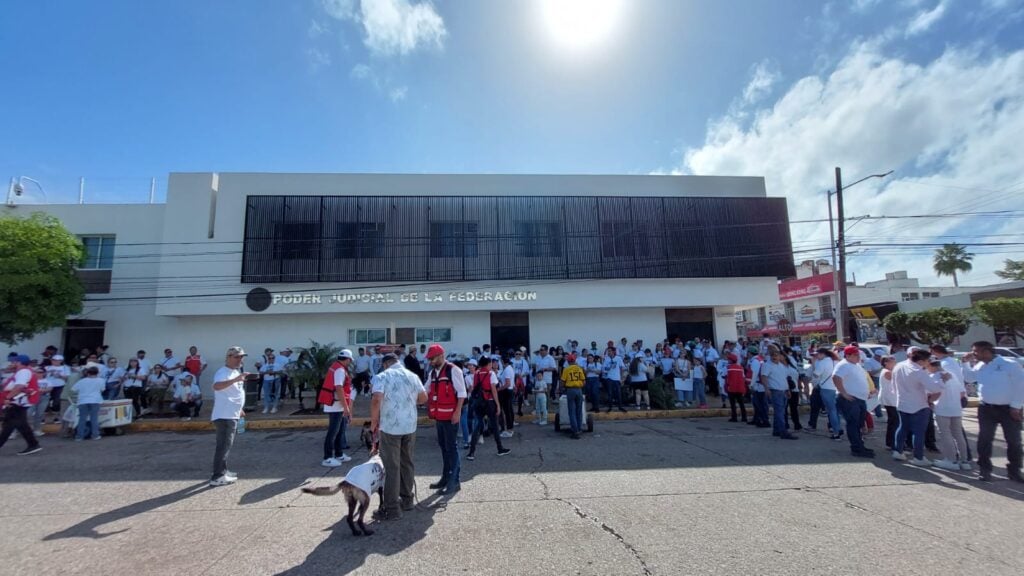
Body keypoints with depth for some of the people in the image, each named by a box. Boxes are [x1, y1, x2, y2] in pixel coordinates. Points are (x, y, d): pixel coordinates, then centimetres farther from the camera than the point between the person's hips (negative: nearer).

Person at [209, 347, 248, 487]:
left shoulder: (235, 372, 15)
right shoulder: (223, 372, -16)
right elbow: (216, 386, -37)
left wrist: (239, 409, 27)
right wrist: (236, 379, -48)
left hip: (231, 415, 10)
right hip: (224, 416, -10)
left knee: (226, 445, 17)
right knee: (224, 445, -8)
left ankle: (223, 471, 27)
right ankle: (217, 477, -4)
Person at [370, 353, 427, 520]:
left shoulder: (382, 376, -7)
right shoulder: (413, 376, 7)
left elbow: (376, 400, -19)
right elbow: (423, 398, 11)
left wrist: (373, 422, -6)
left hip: (390, 427, -4)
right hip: (410, 426, 5)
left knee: (392, 467, 3)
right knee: (407, 463, 18)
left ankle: (392, 509, 7)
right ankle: (407, 499, 29)